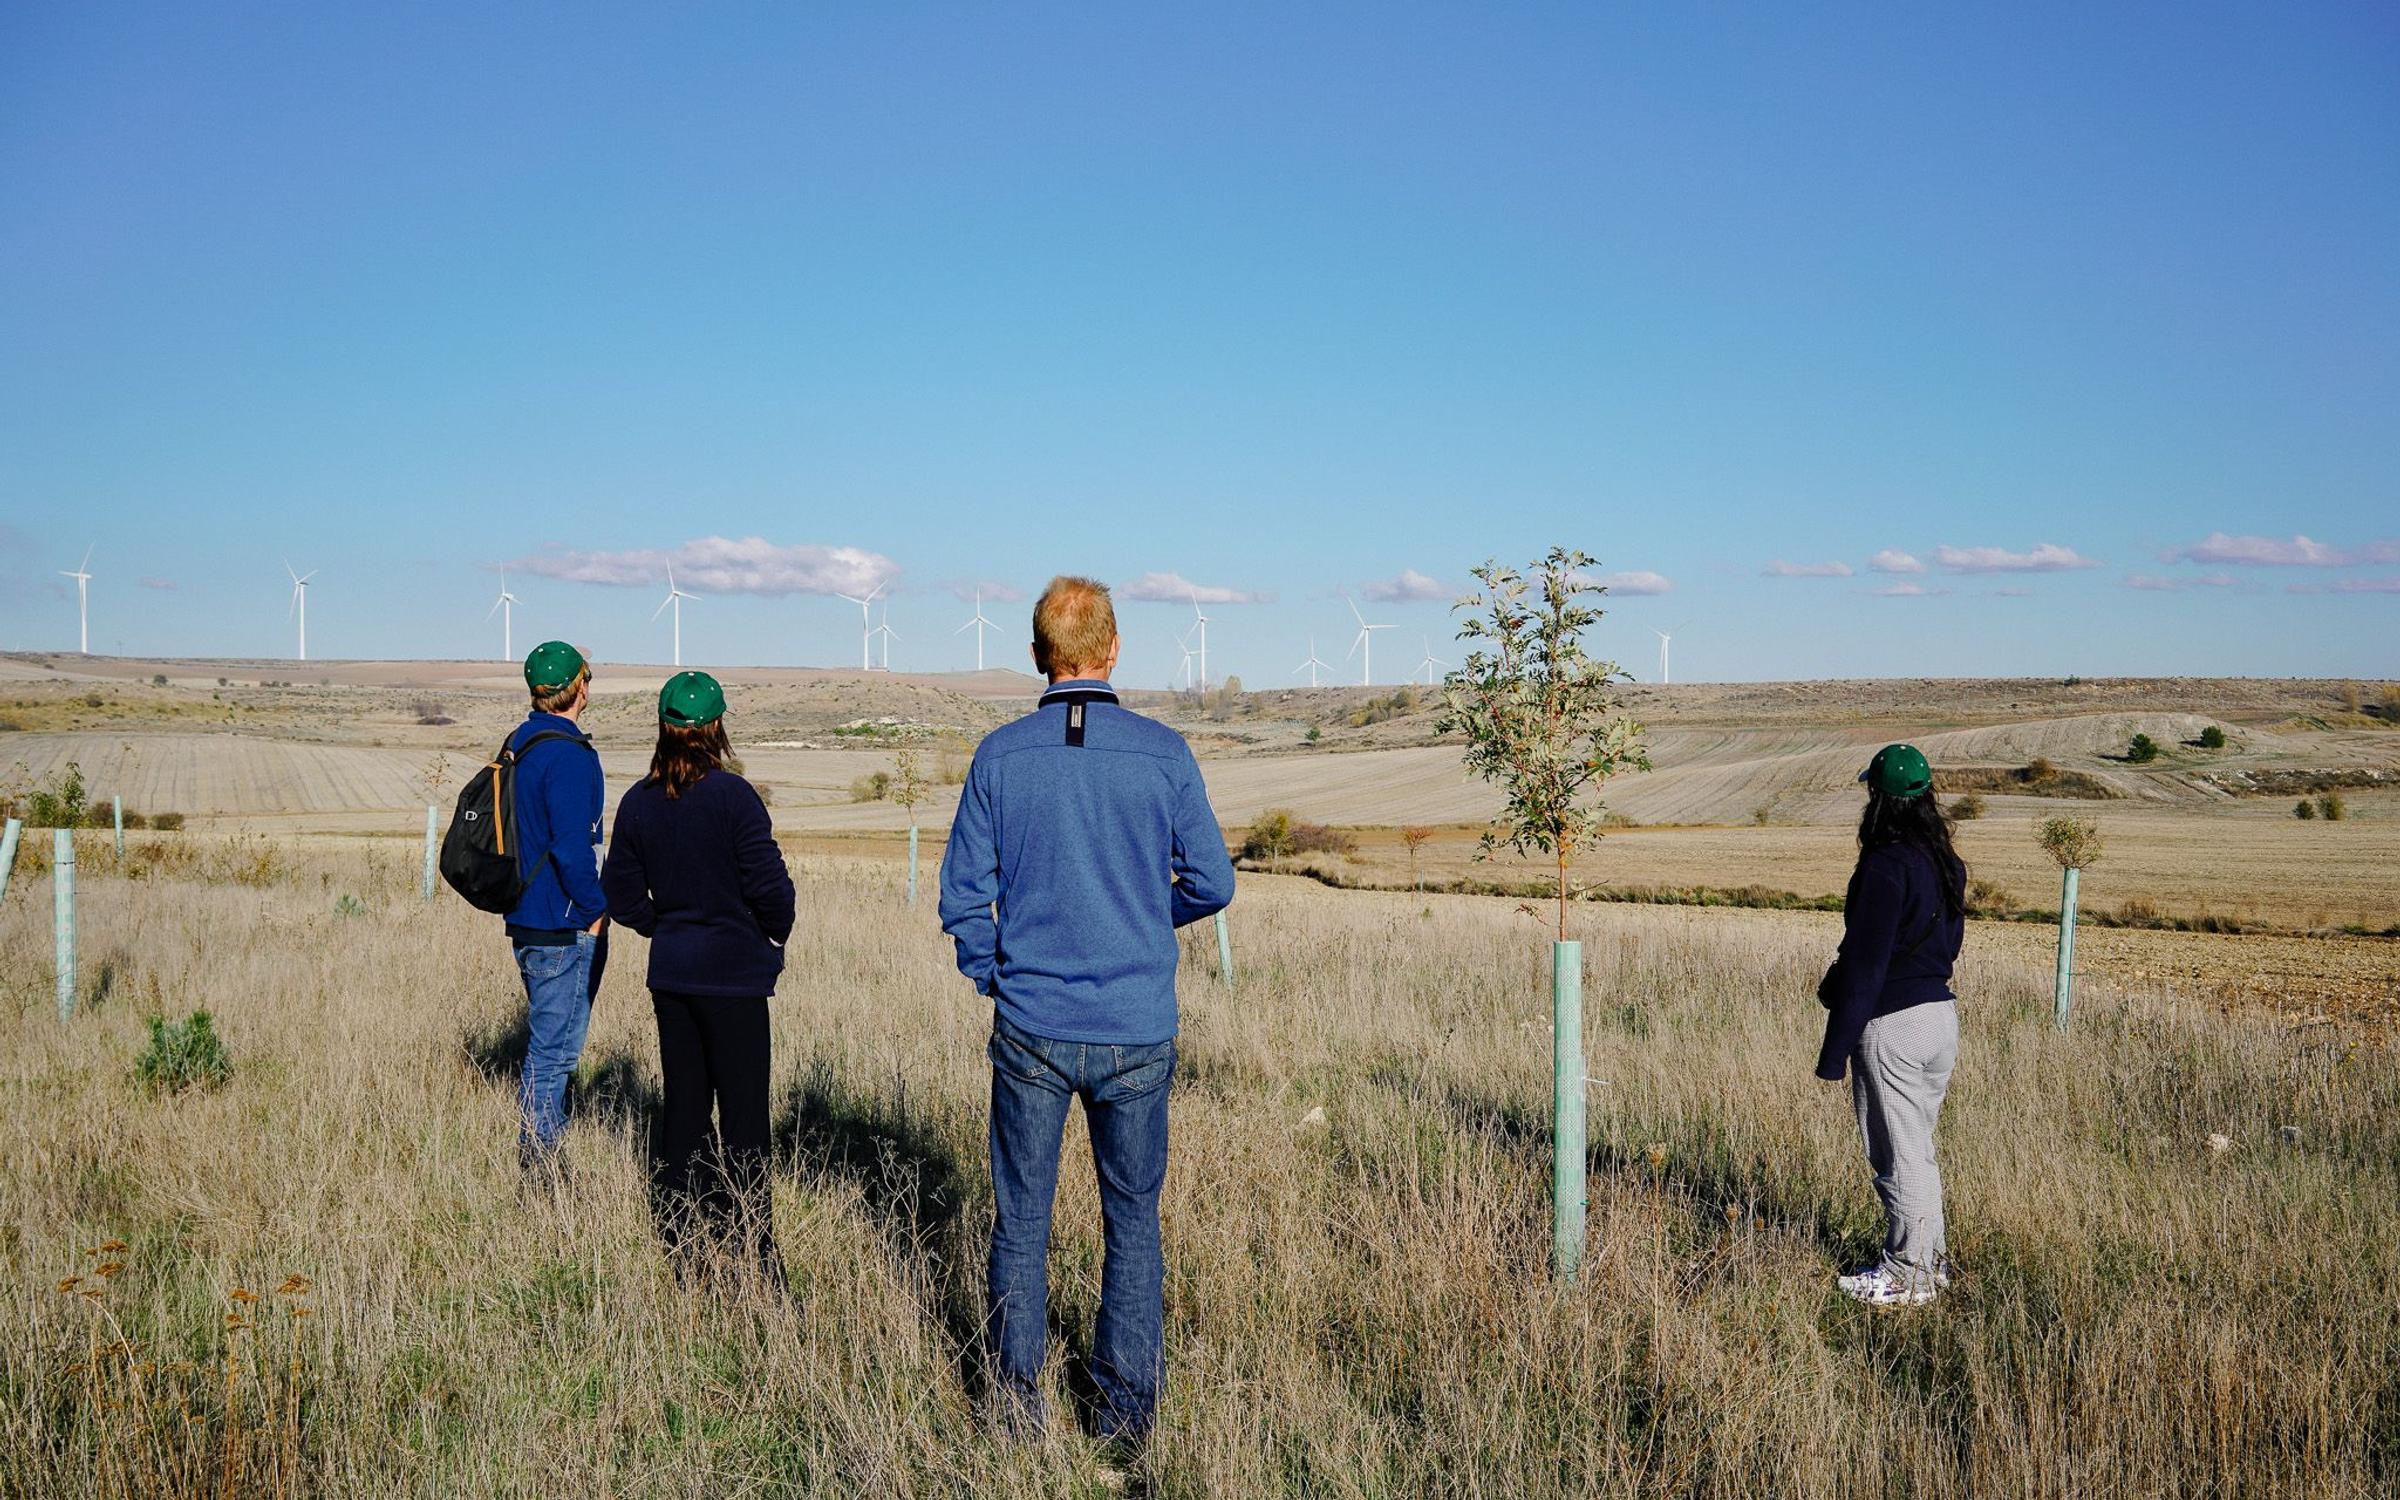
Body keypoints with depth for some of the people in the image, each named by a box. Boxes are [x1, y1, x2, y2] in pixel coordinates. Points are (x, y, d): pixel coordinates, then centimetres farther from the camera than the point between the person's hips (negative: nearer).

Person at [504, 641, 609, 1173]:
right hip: (564, 928, -10)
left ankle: (538, 1156, 26)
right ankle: (538, 1163, 1)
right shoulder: (569, 754, -17)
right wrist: (597, 908, -11)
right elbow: (571, 846, -23)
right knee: (554, 1049, -4)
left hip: (527, 921, 10)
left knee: (549, 1043, 19)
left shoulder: (519, 744, 13)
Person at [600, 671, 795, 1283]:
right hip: (733, 975, -5)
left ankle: (684, 1244, 21)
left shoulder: (637, 802, 2)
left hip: (670, 975, 6)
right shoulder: (732, 795, -14)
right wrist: (777, 932, 4)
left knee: (683, 1106, 14)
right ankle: (751, 1256, 1)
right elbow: (769, 883, -14)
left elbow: (621, 896, 7)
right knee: (743, 1116, -1)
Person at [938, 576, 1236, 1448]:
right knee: (1132, 1220, 13)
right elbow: (1212, 885, 0)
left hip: (1030, 1028, 0)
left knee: (1020, 1220, 11)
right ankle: (1126, 1413, 19)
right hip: (1138, 1031, 0)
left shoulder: (1000, 754, -4)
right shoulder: (1164, 754, -6)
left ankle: (1016, 1413, 19)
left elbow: (963, 894, -1)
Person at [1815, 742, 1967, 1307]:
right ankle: (1931, 1260, 30)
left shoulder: (1886, 865, -19)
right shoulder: (1948, 864, 7)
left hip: (1891, 1027, -9)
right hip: (1942, 1016, 9)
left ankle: (1905, 1277, 11)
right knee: (1919, 1150, 20)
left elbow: (1864, 964, -19)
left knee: (1898, 1157, 2)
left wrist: (1834, 1050, -15)